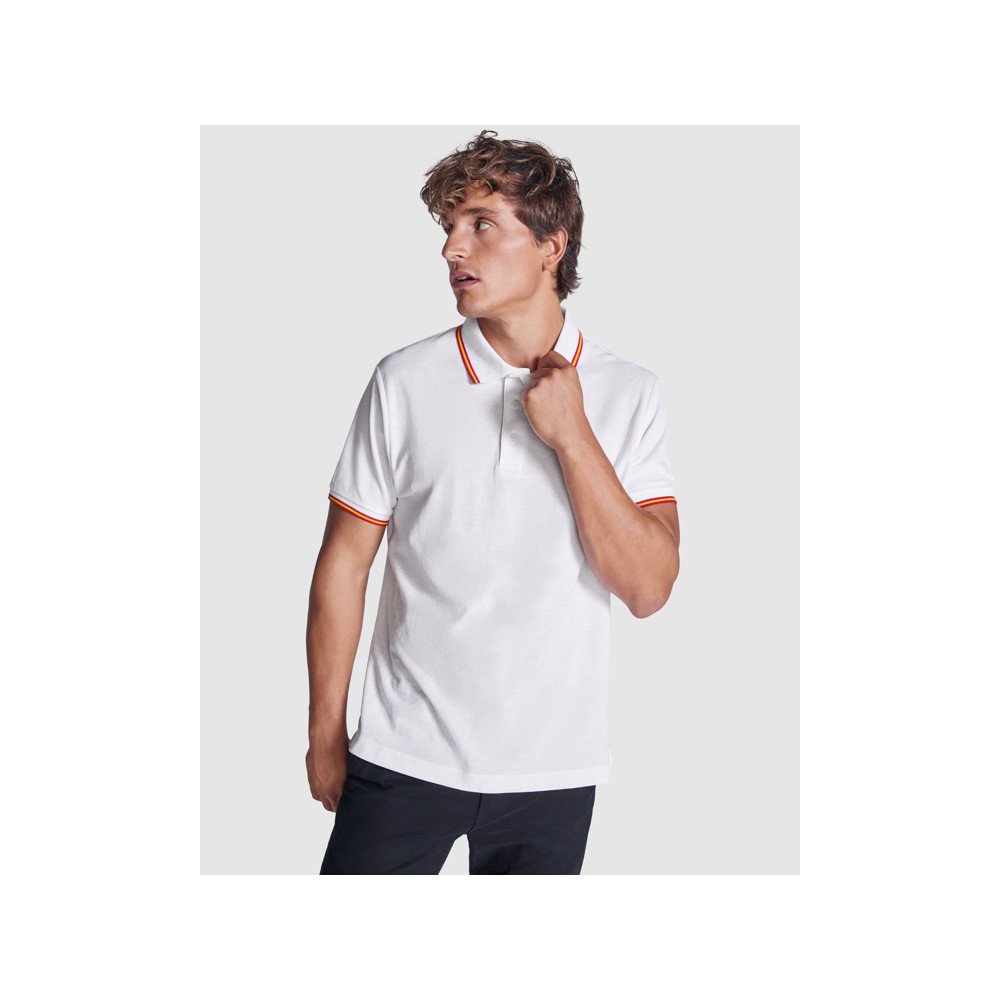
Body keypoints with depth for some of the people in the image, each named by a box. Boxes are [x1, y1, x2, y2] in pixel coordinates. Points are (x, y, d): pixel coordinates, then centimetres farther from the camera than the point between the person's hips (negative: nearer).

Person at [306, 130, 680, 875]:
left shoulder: (630, 394, -2)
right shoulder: (406, 381, -4)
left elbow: (649, 589, -9)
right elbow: (345, 563, 2)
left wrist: (571, 435, -15)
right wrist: (325, 731, 4)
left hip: (554, 767, 1)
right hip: (405, 756, 0)